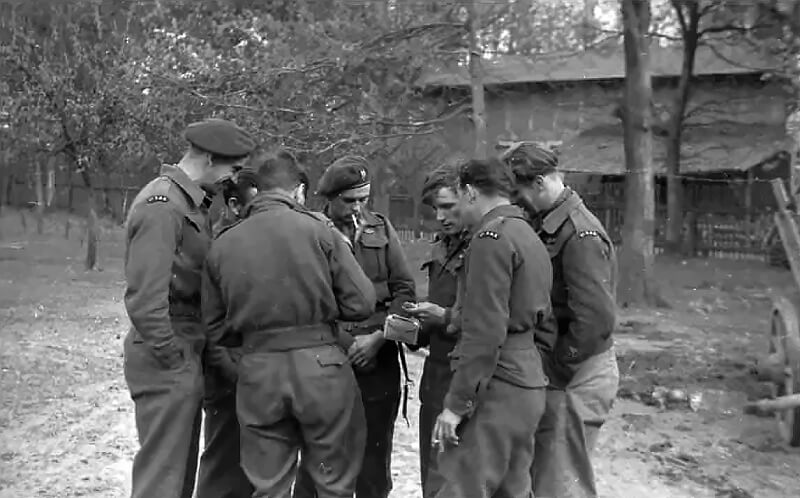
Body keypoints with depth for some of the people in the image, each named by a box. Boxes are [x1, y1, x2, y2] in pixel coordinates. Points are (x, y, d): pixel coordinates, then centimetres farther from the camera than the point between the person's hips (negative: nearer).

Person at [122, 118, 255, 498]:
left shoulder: (190, 201, 13)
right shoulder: (162, 206, -18)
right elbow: (143, 299, -24)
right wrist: (171, 358, -17)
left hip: (187, 357, 10)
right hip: (169, 364, -10)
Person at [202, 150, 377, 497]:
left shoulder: (222, 244, 4)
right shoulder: (317, 229, -5)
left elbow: (215, 330, 8)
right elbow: (361, 303, -6)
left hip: (257, 371, 3)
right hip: (319, 364, -3)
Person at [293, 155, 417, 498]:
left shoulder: (381, 229, 9)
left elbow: (405, 290, 4)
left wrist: (377, 337, -8)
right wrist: (343, 341, -12)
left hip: (379, 358, 3)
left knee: (375, 455, 10)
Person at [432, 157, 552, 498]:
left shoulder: (492, 236, -12)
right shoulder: (530, 237, 16)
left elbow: (485, 332, -19)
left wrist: (457, 404, -16)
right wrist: (447, 316, 21)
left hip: (497, 387, -10)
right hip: (528, 384, 10)